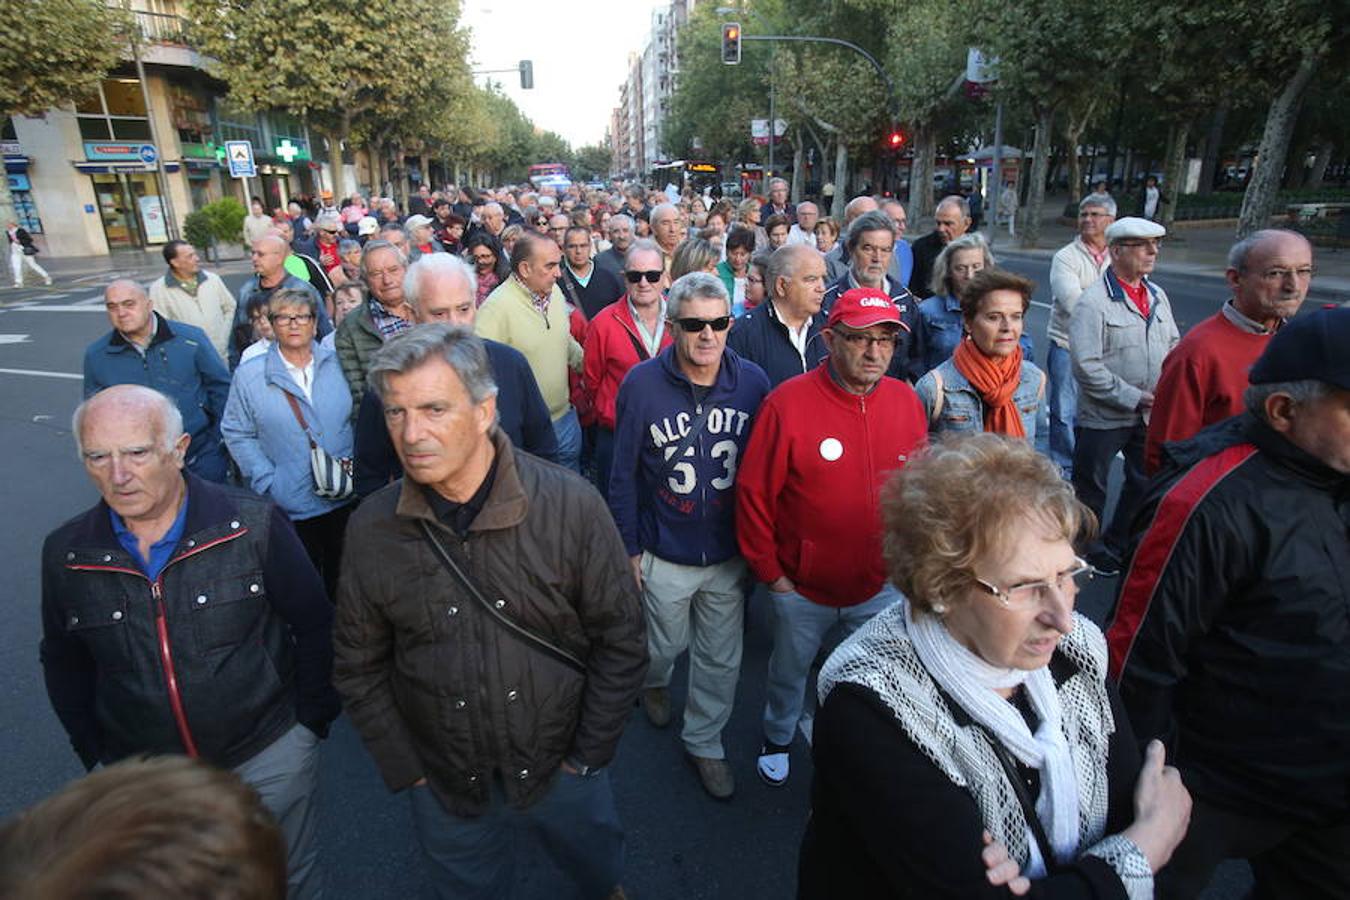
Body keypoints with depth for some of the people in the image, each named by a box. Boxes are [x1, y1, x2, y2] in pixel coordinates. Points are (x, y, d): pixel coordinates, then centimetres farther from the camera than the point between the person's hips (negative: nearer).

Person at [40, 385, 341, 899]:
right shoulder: (66, 553, -8)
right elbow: (65, 664, 8)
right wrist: (96, 756, 8)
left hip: (269, 756, -2)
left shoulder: (254, 525, -19)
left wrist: (310, 722, -6)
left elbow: (314, 627, -9)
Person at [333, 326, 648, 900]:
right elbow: (359, 667, -1)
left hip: (561, 768, -1)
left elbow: (621, 641, -12)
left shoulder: (571, 505, -21)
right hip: (445, 787, 2)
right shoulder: (370, 530, -14)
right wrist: (405, 770, -1)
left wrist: (587, 756, -8)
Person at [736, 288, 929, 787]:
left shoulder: (907, 401, -6)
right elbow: (753, 493, -14)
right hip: (801, 589, -2)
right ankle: (777, 738, 53)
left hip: (882, 587, 3)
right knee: (789, 671, 23)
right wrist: (770, 572, -9)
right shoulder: (788, 402, -20)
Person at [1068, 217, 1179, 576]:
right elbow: (1086, 366, -22)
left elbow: (1174, 345, 15)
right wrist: (1134, 397, -20)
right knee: (1091, 489, 9)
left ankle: (1118, 545, 37)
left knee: (1145, 483, 18)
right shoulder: (1093, 301, -16)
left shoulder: (1158, 296, 7)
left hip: (1150, 415, 7)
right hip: (1103, 416, -7)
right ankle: (1089, 550, 28)